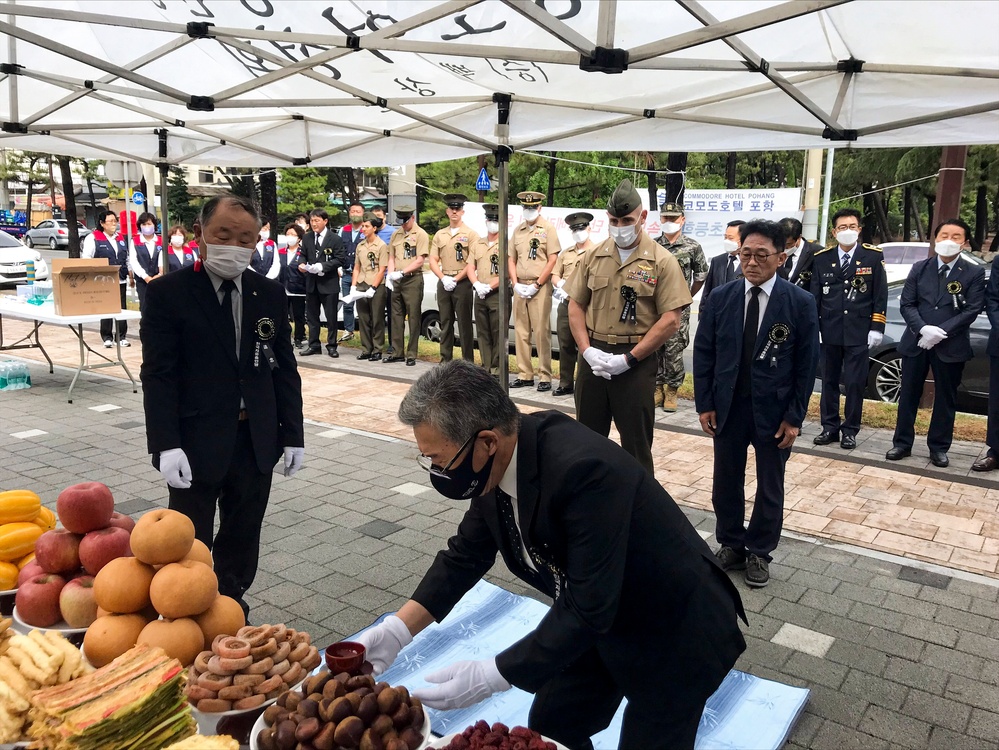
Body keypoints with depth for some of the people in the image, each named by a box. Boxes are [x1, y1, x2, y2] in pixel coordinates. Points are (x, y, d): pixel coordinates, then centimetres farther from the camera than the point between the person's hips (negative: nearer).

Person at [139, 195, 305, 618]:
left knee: (243, 539, 16)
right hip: (196, 442, -3)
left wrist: (293, 434, 4)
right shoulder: (168, 293, -7)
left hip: (257, 441, 4)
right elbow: (157, 374, -10)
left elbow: (284, 368, 6)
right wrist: (167, 444, -17)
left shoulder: (271, 294, 4)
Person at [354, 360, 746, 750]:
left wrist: (492, 676, -28)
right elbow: (466, 554, 0)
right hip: (598, 619, 7)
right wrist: (398, 629, -9)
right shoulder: (495, 462, -13)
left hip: (674, 630, -6)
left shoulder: (583, 469, -37)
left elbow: (588, 610, -33)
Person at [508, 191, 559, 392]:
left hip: (540, 287, -5)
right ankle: (525, 375, 15)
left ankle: (544, 377, -1)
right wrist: (516, 284, 0)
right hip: (519, 287, 5)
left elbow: (552, 260, -6)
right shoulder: (518, 230, 15)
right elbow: (511, 258, 15)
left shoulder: (548, 228, 0)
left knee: (541, 332, -7)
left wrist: (536, 285, -11)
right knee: (520, 332, 7)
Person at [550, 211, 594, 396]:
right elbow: (555, 275, 18)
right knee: (565, 345, 9)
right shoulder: (565, 253, 18)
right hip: (565, 304, 6)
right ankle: (565, 384, 18)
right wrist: (561, 283, -4)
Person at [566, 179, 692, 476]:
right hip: (593, 356, 4)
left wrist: (629, 358, -14)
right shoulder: (594, 257, 6)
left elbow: (670, 320, -10)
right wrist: (587, 350, -5)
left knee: (636, 443, 6)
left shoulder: (662, 261, -5)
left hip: (636, 361, -4)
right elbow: (576, 305, 9)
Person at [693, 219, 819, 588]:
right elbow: (703, 354, 1)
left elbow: (807, 364, -6)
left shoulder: (800, 303, -9)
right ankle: (730, 545, 31)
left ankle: (759, 552, 30)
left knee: (770, 487, 12)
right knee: (725, 482, 12)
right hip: (727, 406, 2)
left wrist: (794, 417, -8)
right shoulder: (719, 298, -3)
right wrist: (704, 404, -2)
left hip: (774, 410, -2)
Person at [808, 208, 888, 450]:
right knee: (829, 381, 10)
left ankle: (850, 430, 14)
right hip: (830, 331, 2)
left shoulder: (873, 256, 0)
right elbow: (814, 296, 5)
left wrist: (877, 328, -6)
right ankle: (830, 427, 20)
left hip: (859, 332, -2)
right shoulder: (821, 258, 4)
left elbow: (880, 295, 0)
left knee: (855, 383, 2)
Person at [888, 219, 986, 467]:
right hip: (916, 342, 2)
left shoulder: (974, 274, 0)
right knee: (908, 396, 7)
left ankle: (939, 448, 19)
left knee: (945, 399, 8)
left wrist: (941, 332, -17)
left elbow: (972, 310, -8)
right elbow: (906, 304, 0)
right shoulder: (919, 269, 6)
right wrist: (923, 329, -16)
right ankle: (902, 443, 17)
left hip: (951, 346, -2)